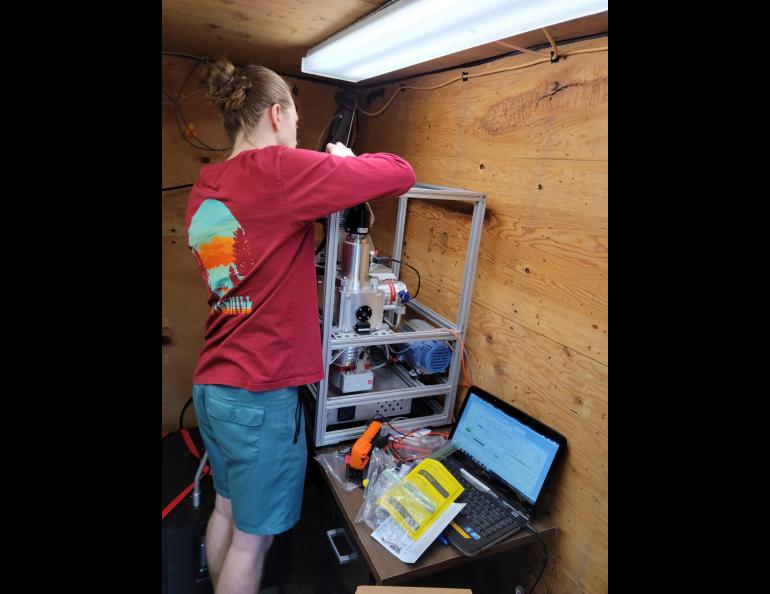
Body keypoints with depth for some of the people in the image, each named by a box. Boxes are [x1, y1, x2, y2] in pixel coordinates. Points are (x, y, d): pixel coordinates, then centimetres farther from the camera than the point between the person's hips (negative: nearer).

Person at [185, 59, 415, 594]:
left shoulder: (202, 190, 7)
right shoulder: (278, 169, -17)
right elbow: (401, 175, -14)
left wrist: (322, 171, 14)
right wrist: (342, 163, 4)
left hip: (211, 384, 8)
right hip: (262, 392, -8)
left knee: (227, 509, 25)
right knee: (253, 537, 12)